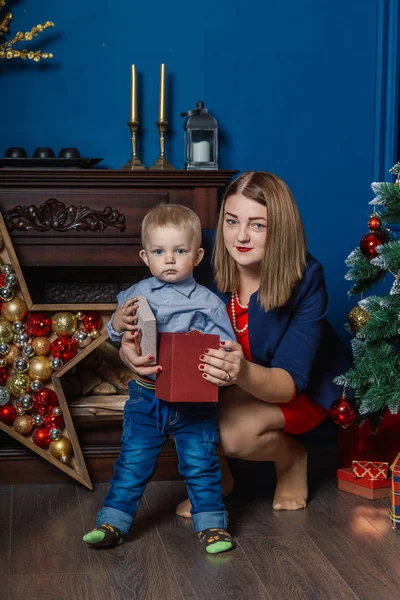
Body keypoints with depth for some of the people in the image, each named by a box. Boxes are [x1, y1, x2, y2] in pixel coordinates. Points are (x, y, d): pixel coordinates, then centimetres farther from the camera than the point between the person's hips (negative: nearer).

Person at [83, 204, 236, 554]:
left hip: (195, 400, -2)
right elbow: (116, 337, 11)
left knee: (200, 463, 3)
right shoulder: (137, 295, 3)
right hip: (146, 397, 2)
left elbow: (227, 348, -3)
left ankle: (211, 523, 17)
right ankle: (113, 522, 16)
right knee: (132, 462, 6)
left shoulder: (207, 302, -4)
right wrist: (118, 324, -12)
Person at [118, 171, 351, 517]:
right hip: (230, 386, 4)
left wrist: (244, 372, -54)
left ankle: (291, 459, 2)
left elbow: (290, 381, -30)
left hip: (301, 391, -4)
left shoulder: (306, 279, -26)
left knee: (232, 431, -32)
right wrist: (131, 350, -43)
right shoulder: (209, 268, -19)